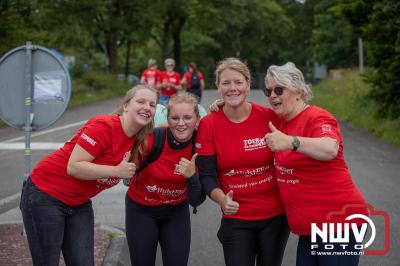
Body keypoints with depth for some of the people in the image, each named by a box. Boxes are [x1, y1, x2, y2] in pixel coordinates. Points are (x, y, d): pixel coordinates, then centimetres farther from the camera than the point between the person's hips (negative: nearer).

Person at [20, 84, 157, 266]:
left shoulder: (137, 140, 1)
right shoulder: (103, 125, -23)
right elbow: (73, 167, -26)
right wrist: (117, 171, -26)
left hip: (79, 203, 7)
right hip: (45, 196, -7)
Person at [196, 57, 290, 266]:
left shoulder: (269, 116, -8)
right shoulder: (208, 125, -7)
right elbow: (207, 175, -7)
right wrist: (222, 199, -24)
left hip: (276, 215, 1)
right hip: (236, 219, -1)